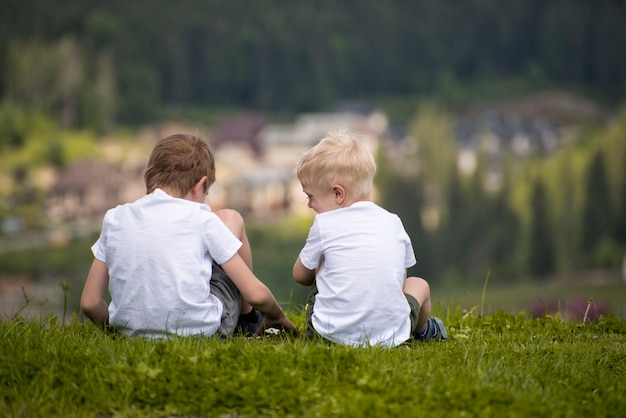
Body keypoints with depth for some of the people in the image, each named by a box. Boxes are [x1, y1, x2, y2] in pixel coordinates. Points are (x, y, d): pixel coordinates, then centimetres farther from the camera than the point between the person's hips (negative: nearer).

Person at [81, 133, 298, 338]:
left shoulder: (114, 219, 2)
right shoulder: (202, 219, -7)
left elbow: (90, 303, 2)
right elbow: (256, 294, -6)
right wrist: (278, 316, 15)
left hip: (133, 332, 4)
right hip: (201, 330, -3)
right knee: (230, 218, 19)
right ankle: (248, 319, 33)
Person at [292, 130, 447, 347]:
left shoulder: (325, 224, -5)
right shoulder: (393, 223, 6)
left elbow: (300, 276, 10)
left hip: (333, 334, -2)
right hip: (391, 334, 2)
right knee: (419, 284, 32)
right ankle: (422, 331, 55)